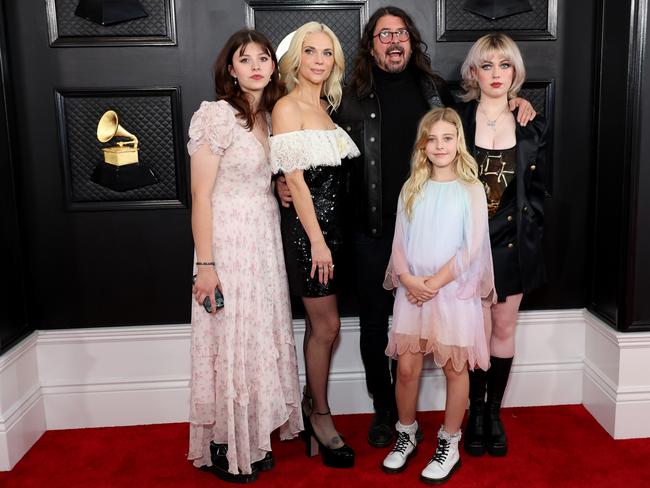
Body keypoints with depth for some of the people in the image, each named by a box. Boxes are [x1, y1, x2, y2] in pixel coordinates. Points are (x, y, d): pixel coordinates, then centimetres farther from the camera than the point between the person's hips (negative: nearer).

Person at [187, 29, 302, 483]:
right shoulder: (217, 115, -11)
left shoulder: (272, 117, 10)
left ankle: (253, 438, 29)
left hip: (267, 240, 7)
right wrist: (205, 264, -16)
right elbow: (201, 195, -13)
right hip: (228, 241, -7)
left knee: (261, 339, 13)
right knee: (230, 342, 2)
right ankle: (224, 448, 20)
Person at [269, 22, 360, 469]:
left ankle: (311, 405, 27)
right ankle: (321, 415, 18)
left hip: (333, 223, 7)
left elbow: (334, 173, 14)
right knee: (327, 326, 1)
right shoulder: (287, 107, -8)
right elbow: (295, 179, -14)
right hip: (307, 225, -7)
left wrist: (329, 236, 7)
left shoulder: (326, 106, 15)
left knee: (320, 325, 13)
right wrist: (317, 241, -16)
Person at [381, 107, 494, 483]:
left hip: (455, 290, -2)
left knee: (455, 367, 6)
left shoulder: (471, 189, -2)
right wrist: (408, 279, -11)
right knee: (407, 367, 4)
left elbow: (471, 247, -9)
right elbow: (399, 241, 4)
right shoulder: (412, 188, 8)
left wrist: (435, 282, -15)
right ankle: (406, 435, 25)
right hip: (412, 290, 3)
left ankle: (450, 444, 21)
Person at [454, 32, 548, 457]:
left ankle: (495, 412, 23)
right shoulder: (455, 120, -1)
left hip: (513, 242, 2)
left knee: (504, 329, 8)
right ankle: (476, 412, 19)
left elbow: (538, 190, 10)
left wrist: (529, 231, 1)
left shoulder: (532, 127, 6)